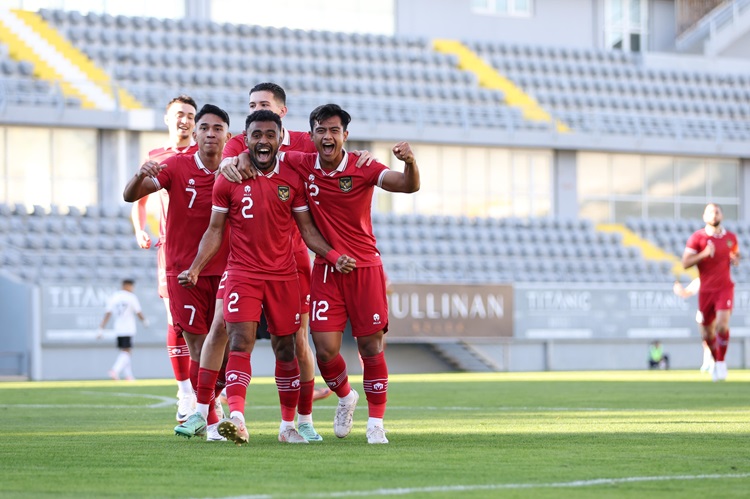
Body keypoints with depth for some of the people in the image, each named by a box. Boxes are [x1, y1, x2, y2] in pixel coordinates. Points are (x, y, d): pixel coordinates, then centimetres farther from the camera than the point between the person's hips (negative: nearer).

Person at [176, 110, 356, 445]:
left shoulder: (292, 179, 5)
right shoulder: (228, 180, 1)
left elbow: (307, 230, 10)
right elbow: (215, 230, 5)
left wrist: (334, 256, -5)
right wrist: (195, 268, -7)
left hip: (283, 275, 2)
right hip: (242, 273, -2)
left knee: (286, 349, 8)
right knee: (240, 342, -17)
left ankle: (288, 425, 20)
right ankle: (236, 419, -31)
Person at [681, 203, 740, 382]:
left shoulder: (731, 237, 6)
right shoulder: (697, 237, -3)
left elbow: (736, 255, 24)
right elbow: (685, 263, -8)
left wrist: (735, 260, -1)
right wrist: (704, 254, -22)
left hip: (725, 288, 0)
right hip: (706, 290, 0)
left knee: (722, 325, -21)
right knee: (708, 332, 6)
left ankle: (721, 362, -8)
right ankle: (715, 361, 30)